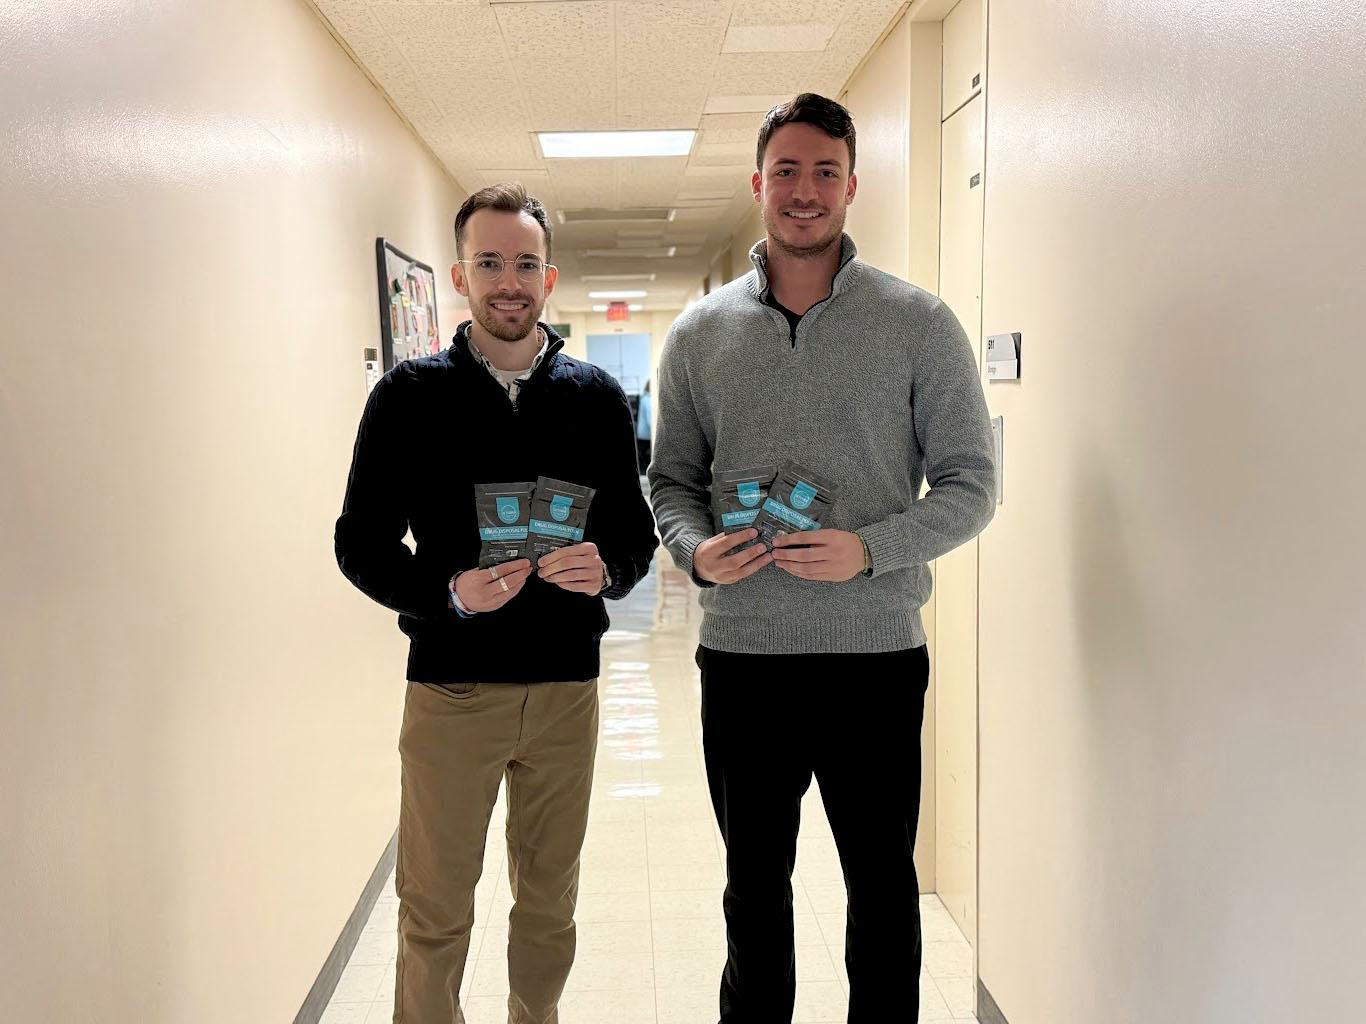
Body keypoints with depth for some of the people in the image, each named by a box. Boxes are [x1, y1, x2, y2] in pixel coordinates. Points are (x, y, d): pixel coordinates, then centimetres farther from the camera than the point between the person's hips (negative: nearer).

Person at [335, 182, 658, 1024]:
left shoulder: (596, 396, 4)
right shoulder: (411, 394, -2)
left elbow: (636, 530, 7)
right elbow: (361, 541, -2)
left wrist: (606, 571, -15)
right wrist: (449, 594, -20)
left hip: (566, 685, 3)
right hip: (450, 686, -2)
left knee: (550, 905, 17)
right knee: (435, 912, 7)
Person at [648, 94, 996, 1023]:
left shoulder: (919, 324, -2)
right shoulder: (700, 334, 5)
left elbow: (970, 485, -3)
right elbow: (672, 479, 10)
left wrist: (869, 549, -18)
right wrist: (696, 550, -11)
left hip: (877, 653, -2)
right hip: (741, 654, 2)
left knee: (883, 885, 13)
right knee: (755, 887, 18)